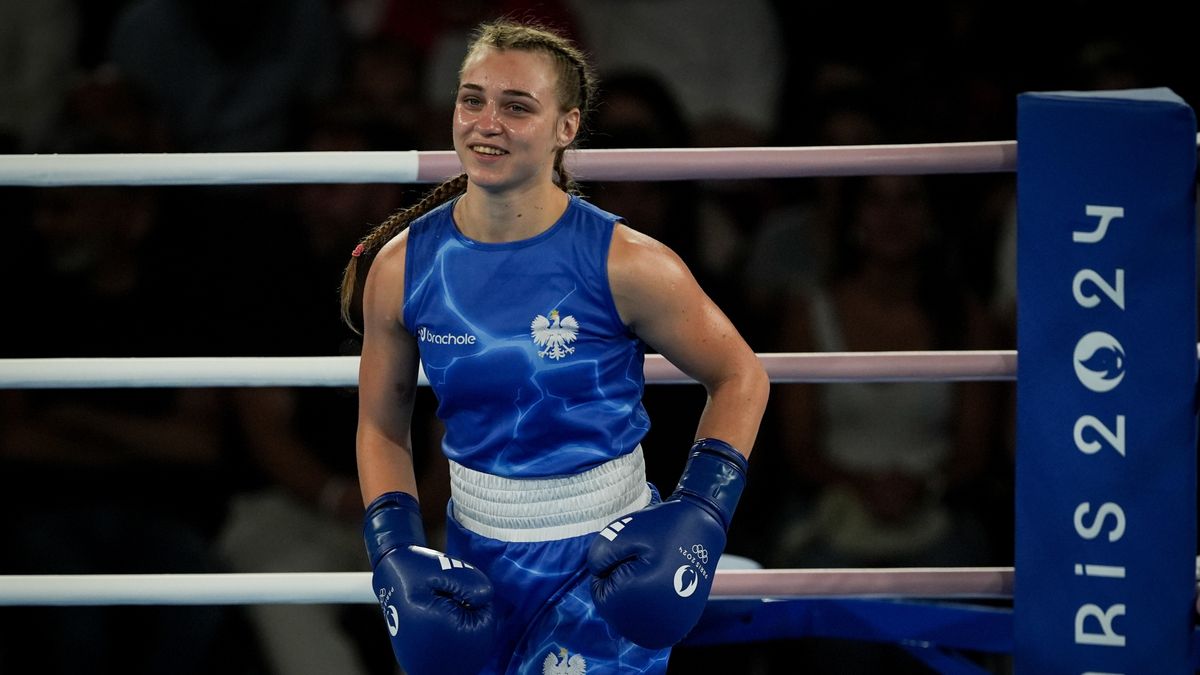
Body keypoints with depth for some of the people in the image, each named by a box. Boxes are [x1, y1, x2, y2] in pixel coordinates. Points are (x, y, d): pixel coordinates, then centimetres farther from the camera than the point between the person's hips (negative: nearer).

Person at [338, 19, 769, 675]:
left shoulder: (625, 264, -15)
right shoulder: (401, 269, -6)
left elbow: (740, 378, -2)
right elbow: (382, 426, 7)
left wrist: (699, 512, -13)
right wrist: (396, 553, -6)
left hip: (605, 556, -4)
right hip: (477, 558, 4)